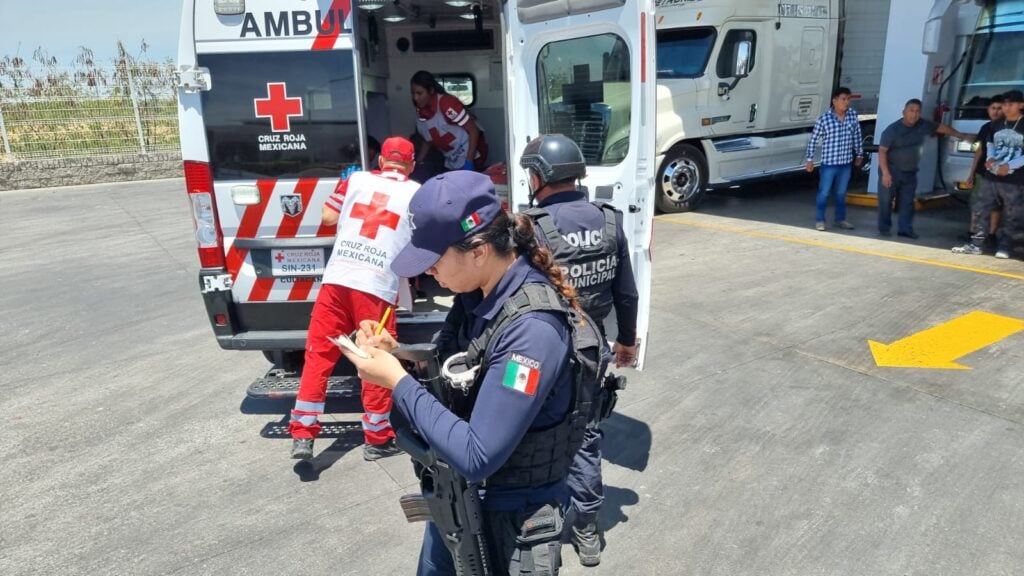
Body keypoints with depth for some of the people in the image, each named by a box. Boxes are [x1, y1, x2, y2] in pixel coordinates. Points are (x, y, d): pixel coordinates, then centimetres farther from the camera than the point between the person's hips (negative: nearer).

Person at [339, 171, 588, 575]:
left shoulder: (533, 329, -32)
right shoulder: (481, 294, -7)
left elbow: (476, 458, -31)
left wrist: (396, 382, -25)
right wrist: (398, 356, -9)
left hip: (512, 517, -7)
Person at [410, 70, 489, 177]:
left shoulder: (446, 103, -23)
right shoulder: (420, 111, -1)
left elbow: (474, 130, -22)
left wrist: (469, 162, -26)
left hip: (470, 154, -7)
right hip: (452, 160, 7)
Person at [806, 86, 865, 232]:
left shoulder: (853, 115, 0)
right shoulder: (824, 119, -12)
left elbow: (857, 136, 11)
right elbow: (813, 139, -5)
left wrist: (859, 154, 15)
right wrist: (810, 159, -5)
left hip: (846, 163, 4)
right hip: (829, 163, -4)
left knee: (841, 193, 15)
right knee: (824, 192, 4)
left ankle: (840, 219, 26)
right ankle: (820, 220, 15)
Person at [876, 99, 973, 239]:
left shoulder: (923, 125, 1)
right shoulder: (892, 129, -15)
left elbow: (941, 128, 17)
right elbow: (882, 151, -17)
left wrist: (963, 136, 24)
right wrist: (885, 172, -24)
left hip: (910, 172, 5)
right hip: (891, 171, -5)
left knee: (907, 202, 6)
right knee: (886, 201, -3)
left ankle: (905, 229, 11)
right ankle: (884, 228, 7)